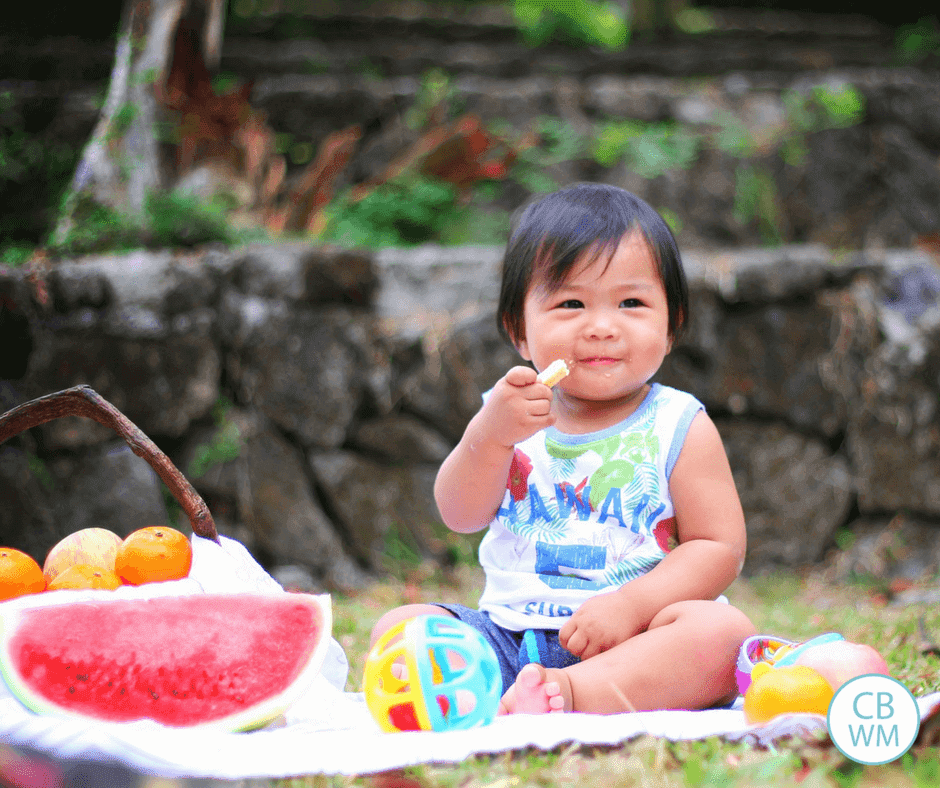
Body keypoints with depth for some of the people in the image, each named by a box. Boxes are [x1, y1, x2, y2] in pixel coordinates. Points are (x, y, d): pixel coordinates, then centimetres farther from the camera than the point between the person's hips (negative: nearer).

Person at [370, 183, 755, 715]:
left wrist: (631, 604, -19)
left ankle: (569, 693, -45)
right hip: (510, 629, 3)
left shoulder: (679, 428, 2)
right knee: (398, 625, -15)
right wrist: (490, 435, -20)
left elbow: (720, 547, -4)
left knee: (724, 631, -30)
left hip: (626, 639, -3)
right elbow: (461, 515, -1)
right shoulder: (512, 413, 9)